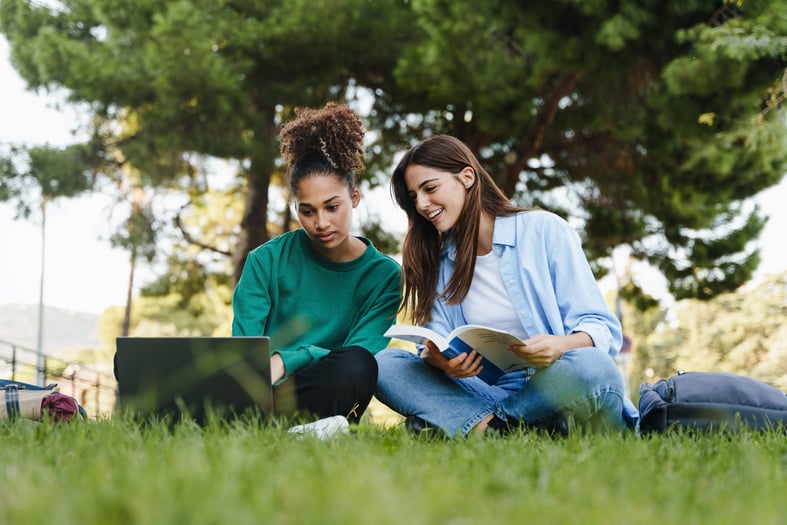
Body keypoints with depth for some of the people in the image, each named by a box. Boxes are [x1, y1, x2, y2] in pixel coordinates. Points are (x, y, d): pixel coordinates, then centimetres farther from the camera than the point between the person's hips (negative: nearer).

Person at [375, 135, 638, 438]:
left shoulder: (544, 230, 1)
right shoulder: (437, 261, 16)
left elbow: (601, 327, -4)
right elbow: (436, 345, 6)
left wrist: (562, 345, -27)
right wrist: (436, 358, -20)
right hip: (489, 389, 3)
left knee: (590, 367, -38)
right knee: (384, 364, -17)